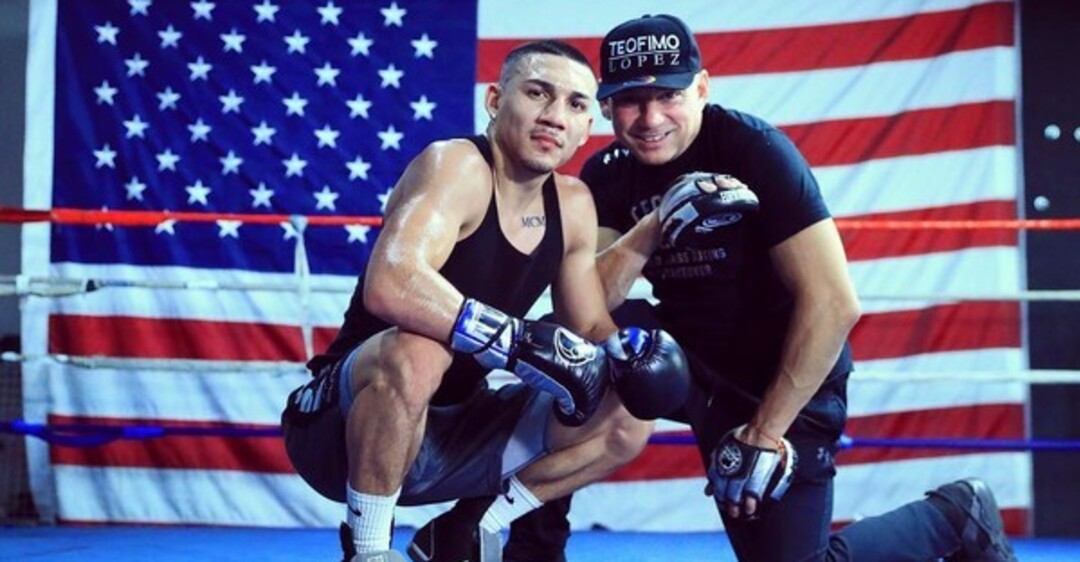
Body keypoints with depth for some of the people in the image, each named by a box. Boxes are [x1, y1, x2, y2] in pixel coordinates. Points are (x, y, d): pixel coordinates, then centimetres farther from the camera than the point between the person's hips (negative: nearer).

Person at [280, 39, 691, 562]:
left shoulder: (573, 206, 4)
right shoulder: (457, 165, -19)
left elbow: (591, 328, 12)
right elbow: (389, 284, -36)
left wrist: (624, 350, -11)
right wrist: (523, 343, -37)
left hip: (448, 430, 8)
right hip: (342, 426, -7)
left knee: (626, 420, 1)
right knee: (417, 354, -39)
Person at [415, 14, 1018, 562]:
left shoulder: (754, 151, -21)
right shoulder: (607, 175, -4)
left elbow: (833, 304, -25)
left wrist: (766, 431, -23)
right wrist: (653, 228, -30)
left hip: (784, 379, -5)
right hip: (690, 360, 5)